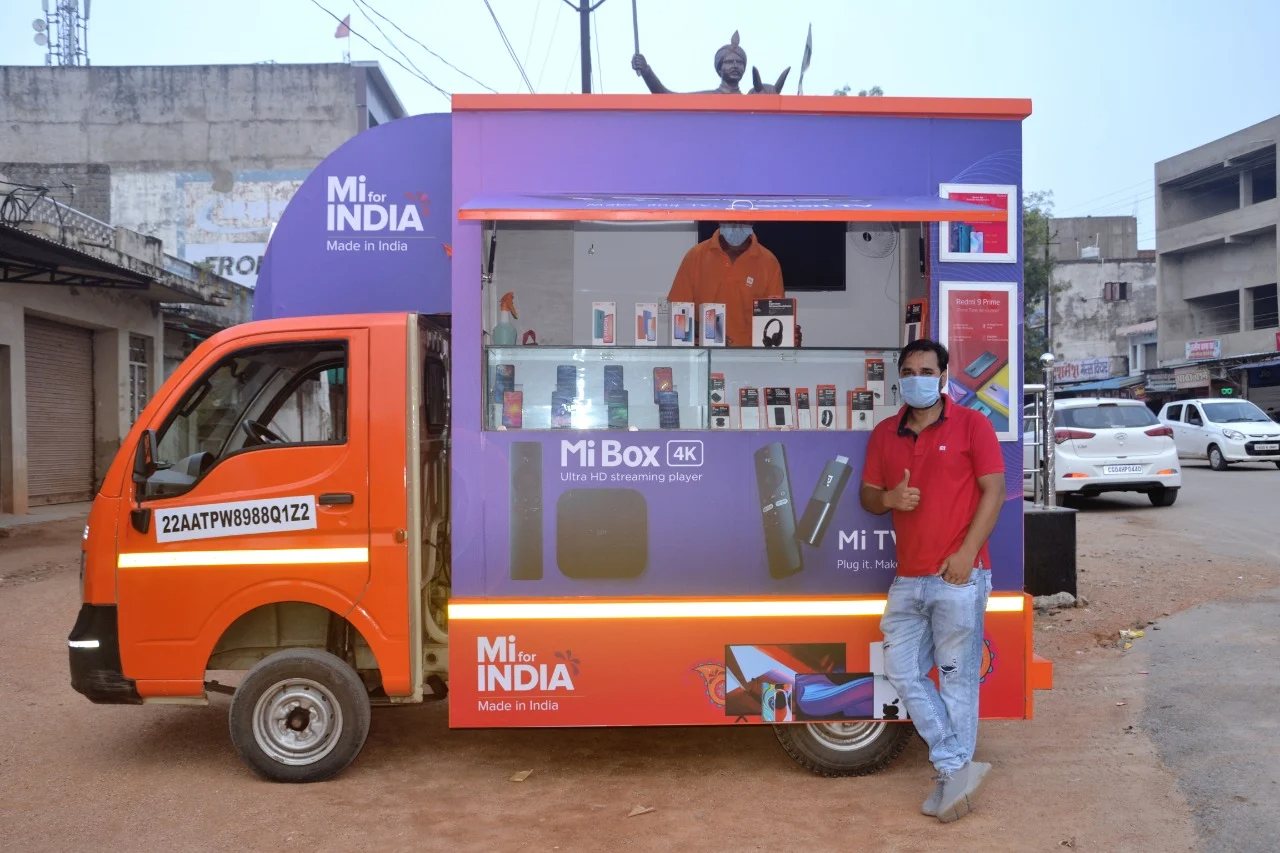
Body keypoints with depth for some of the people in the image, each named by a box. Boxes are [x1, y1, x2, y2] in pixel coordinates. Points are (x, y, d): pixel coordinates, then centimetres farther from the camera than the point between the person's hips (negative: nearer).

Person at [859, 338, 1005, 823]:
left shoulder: (971, 425, -1)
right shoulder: (884, 434, 12)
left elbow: (994, 491, -6)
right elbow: (867, 495, 16)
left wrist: (966, 553, -14)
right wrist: (889, 498, -9)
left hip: (958, 575, -6)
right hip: (908, 578, 6)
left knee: (957, 678, 1)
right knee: (902, 672, 5)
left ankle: (952, 776, 14)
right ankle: (959, 768, 15)